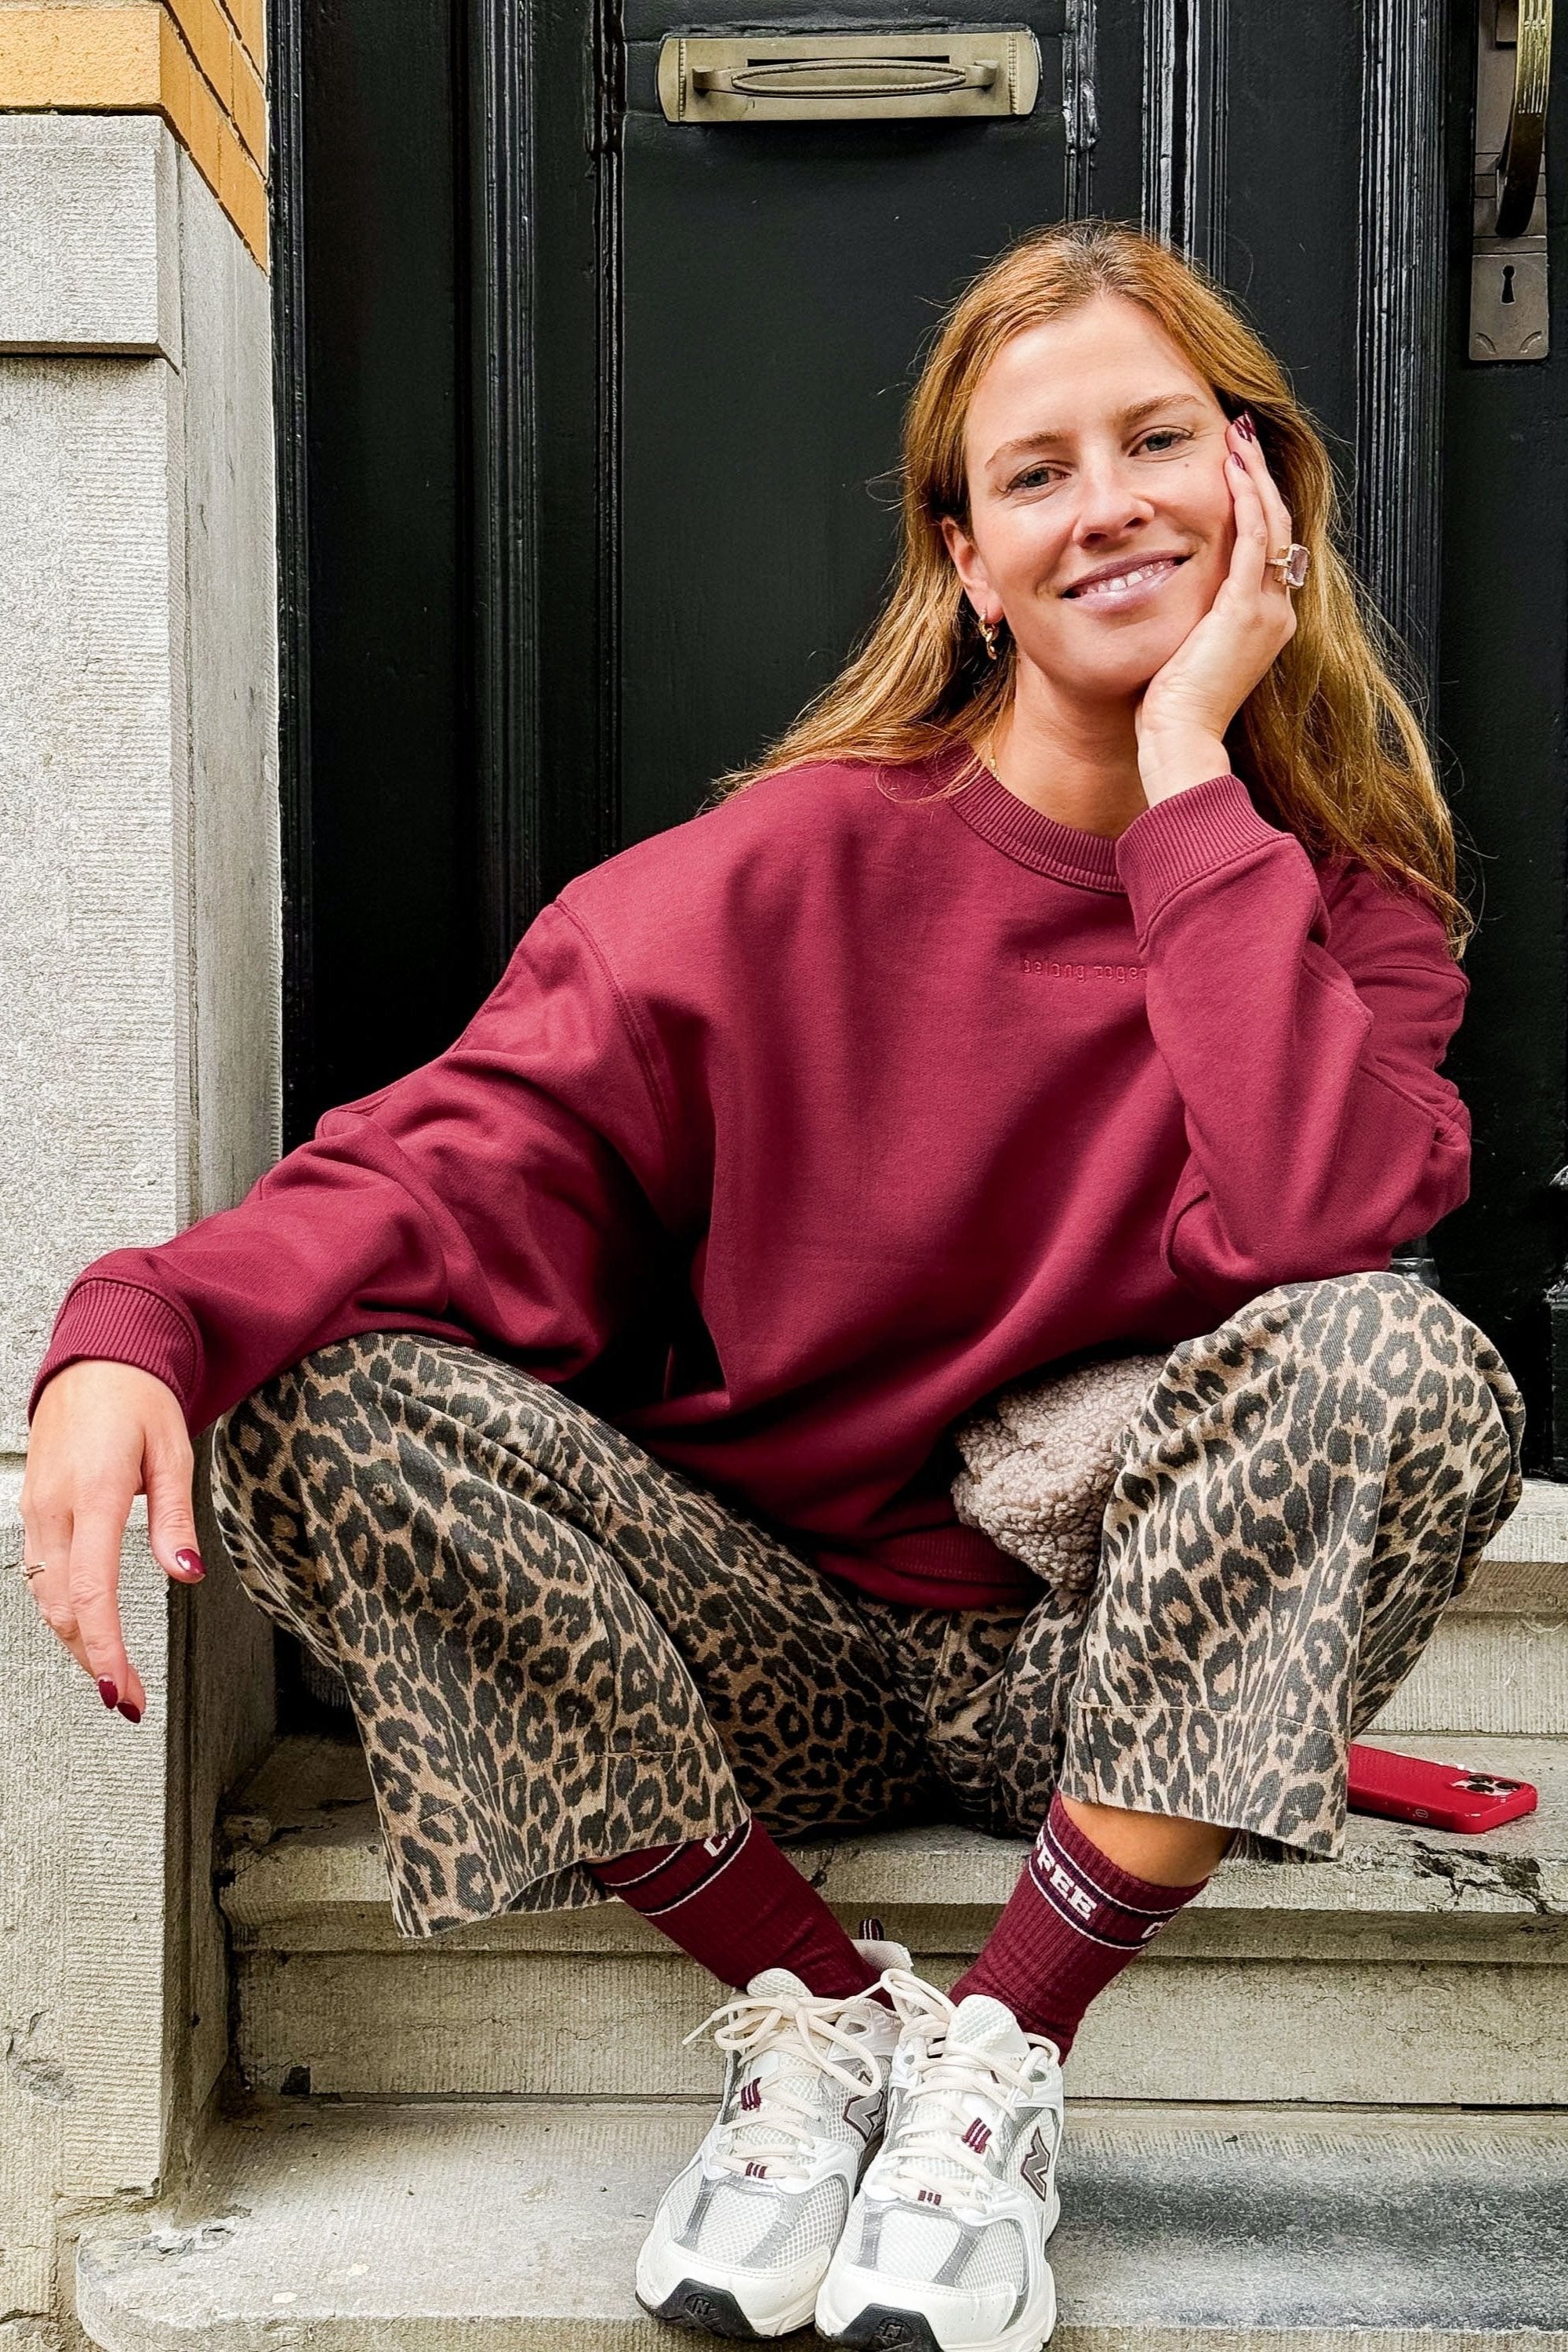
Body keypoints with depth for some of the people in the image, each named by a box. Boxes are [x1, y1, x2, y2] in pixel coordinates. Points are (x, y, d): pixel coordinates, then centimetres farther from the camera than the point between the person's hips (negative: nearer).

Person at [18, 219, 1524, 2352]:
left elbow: (1314, 1230, -25)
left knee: (1406, 1365, -29)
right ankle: (814, 2011, -8)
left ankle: (1001, 2044, -14)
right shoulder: (816, 857, -7)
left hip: (1115, 1664, 0)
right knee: (316, 1397, -21)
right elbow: (486, 1149, -16)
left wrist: (1190, 774, -20)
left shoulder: (1350, 897, -3)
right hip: (770, 1652, 0)